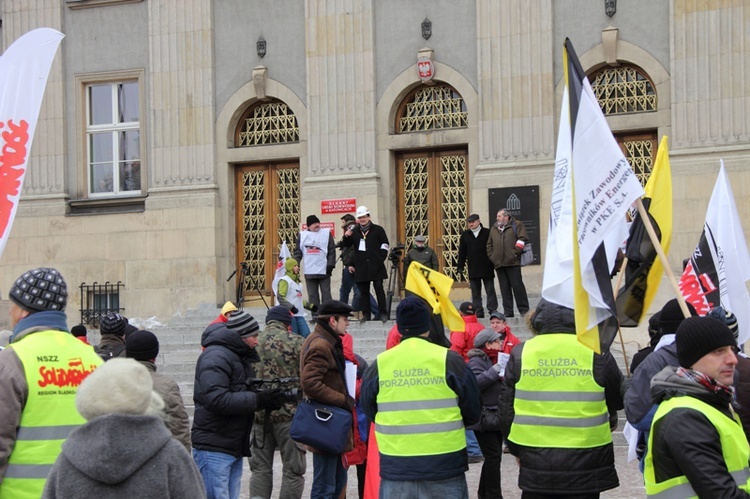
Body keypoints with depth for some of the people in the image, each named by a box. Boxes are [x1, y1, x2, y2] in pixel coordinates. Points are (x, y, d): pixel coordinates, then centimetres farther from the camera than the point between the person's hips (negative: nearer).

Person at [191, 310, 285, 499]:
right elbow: (216, 400, -25)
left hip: (235, 448, 10)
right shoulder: (216, 357, -14)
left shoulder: (241, 357, 19)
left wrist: (267, 396, 0)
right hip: (214, 449, -10)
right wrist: (259, 400, -23)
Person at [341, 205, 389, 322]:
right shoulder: (354, 231, 12)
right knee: (363, 291, 3)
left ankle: (383, 313, 1)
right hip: (361, 267, 2)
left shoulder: (378, 230, 6)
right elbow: (347, 246, 16)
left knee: (379, 289, -3)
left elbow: (385, 245, 7)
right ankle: (366, 314, 6)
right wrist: (346, 237, -5)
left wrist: (381, 259, -2)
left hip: (376, 266, -2)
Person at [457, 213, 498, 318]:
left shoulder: (487, 233, 0)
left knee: (490, 290, 0)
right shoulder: (465, 235, 10)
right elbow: (462, 252, 11)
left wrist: (495, 264, -2)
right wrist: (460, 266, 6)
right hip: (473, 269, 3)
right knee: (475, 293, 4)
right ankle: (478, 313, 7)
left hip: (487, 267, -3)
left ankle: (492, 310, 3)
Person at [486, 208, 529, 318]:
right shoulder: (494, 229, 21)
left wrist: (515, 253, -11)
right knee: (505, 289, 4)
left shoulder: (517, 225, 5)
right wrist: (492, 256, 10)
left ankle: (524, 310, 0)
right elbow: (489, 245, 24)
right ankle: (508, 312, 6)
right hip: (499, 264, 5)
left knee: (517, 286, -6)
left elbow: (522, 239, -5)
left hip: (512, 263, -5)